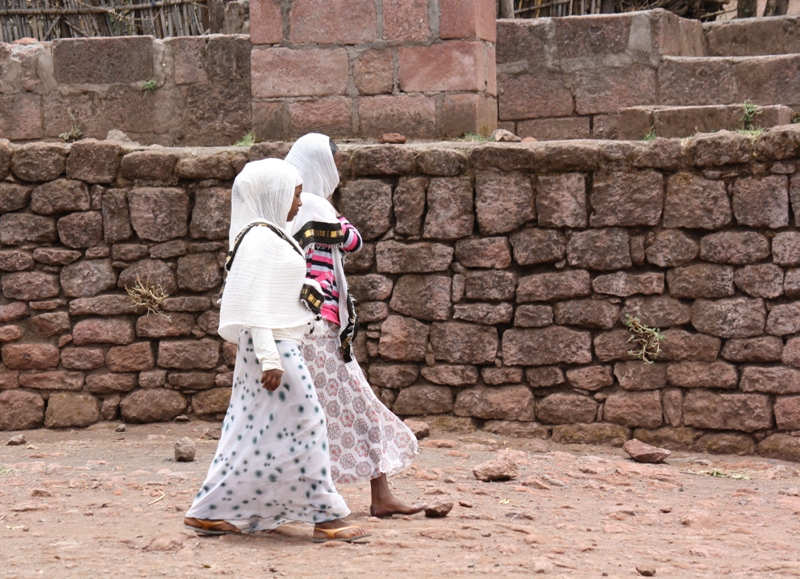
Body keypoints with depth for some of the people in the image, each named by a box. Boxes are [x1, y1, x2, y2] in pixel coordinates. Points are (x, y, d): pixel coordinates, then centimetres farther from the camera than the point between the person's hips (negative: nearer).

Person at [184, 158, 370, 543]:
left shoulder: (270, 236, 16)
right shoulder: (261, 238, -15)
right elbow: (255, 303, -20)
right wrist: (270, 359, -23)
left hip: (278, 346, 10)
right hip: (274, 348, -10)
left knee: (255, 431, 11)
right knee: (303, 425, -7)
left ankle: (209, 513, 13)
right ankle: (325, 518, -3)